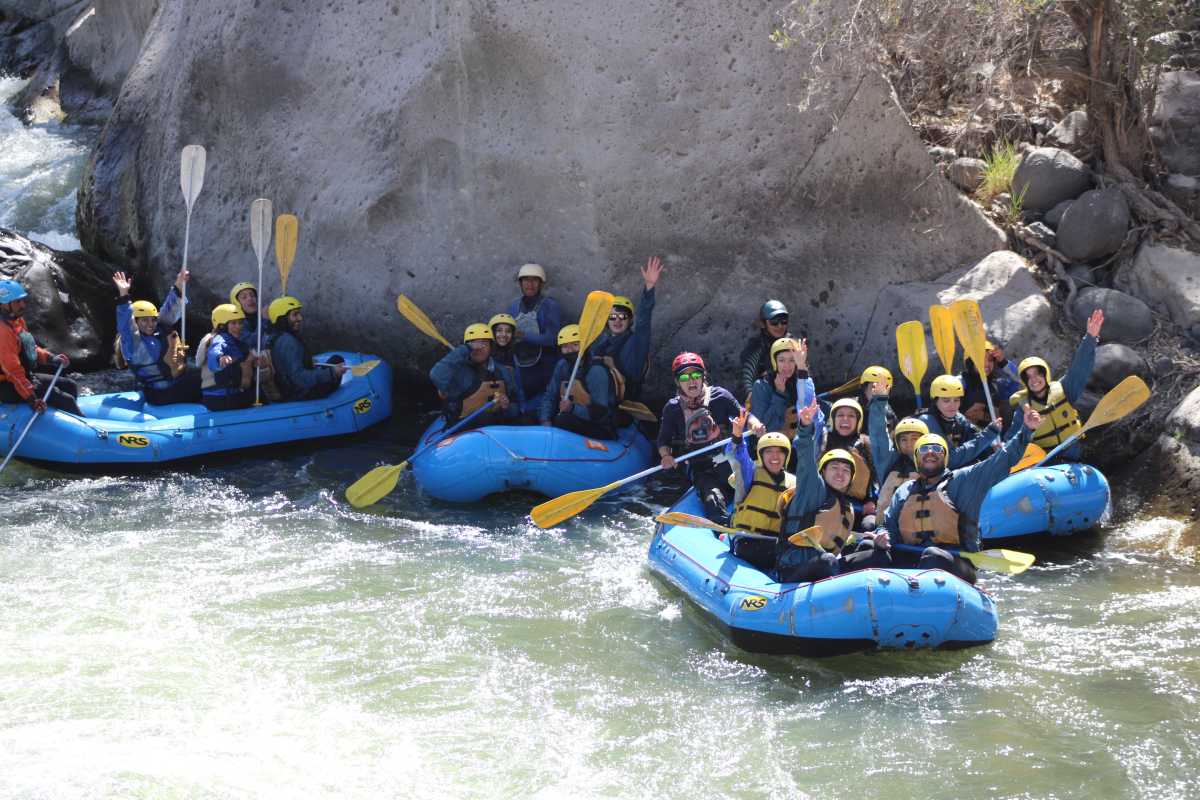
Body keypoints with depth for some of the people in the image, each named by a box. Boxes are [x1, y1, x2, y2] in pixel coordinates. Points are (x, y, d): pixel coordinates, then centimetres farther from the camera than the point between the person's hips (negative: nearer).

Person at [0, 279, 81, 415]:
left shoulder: (17, 321, 7)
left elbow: (29, 348, 20)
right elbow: (12, 369, -29)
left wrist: (51, 358, 3)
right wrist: (32, 399, -31)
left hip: (26, 377, 10)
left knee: (70, 386, 13)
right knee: (66, 401, -15)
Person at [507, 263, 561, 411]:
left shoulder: (550, 305, -5)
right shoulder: (514, 306, 12)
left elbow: (552, 338, -13)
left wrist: (524, 336, -19)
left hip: (543, 367, -5)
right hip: (519, 368, 5)